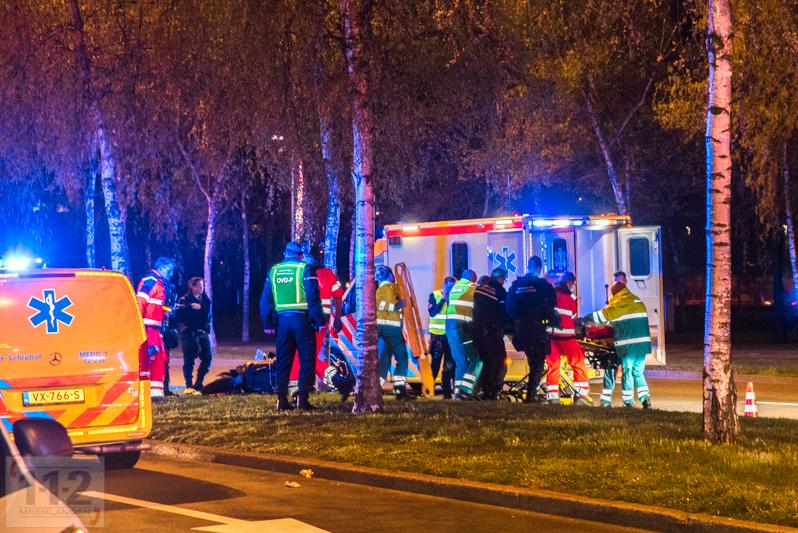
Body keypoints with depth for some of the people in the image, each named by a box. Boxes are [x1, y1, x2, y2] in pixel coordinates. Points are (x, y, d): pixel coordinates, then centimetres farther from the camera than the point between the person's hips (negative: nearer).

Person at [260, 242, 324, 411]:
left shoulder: (273, 271, 10)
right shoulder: (305, 270, -5)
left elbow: (265, 300, 11)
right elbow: (313, 298, -10)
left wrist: (267, 324, 15)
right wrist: (319, 321, -6)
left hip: (283, 320, 4)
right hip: (302, 319, -4)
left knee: (283, 361, 10)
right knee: (307, 360, 1)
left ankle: (282, 400, 7)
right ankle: (303, 399, -6)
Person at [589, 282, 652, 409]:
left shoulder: (619, 303, -4)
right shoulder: (638, 301, 19)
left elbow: (603, 315, -2)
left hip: (628, 345, -6)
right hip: (643, 342, 6)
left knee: (627, 372, 1)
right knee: (638, 372, 13)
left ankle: (628, 402, 0)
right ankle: (645, 398, 2)